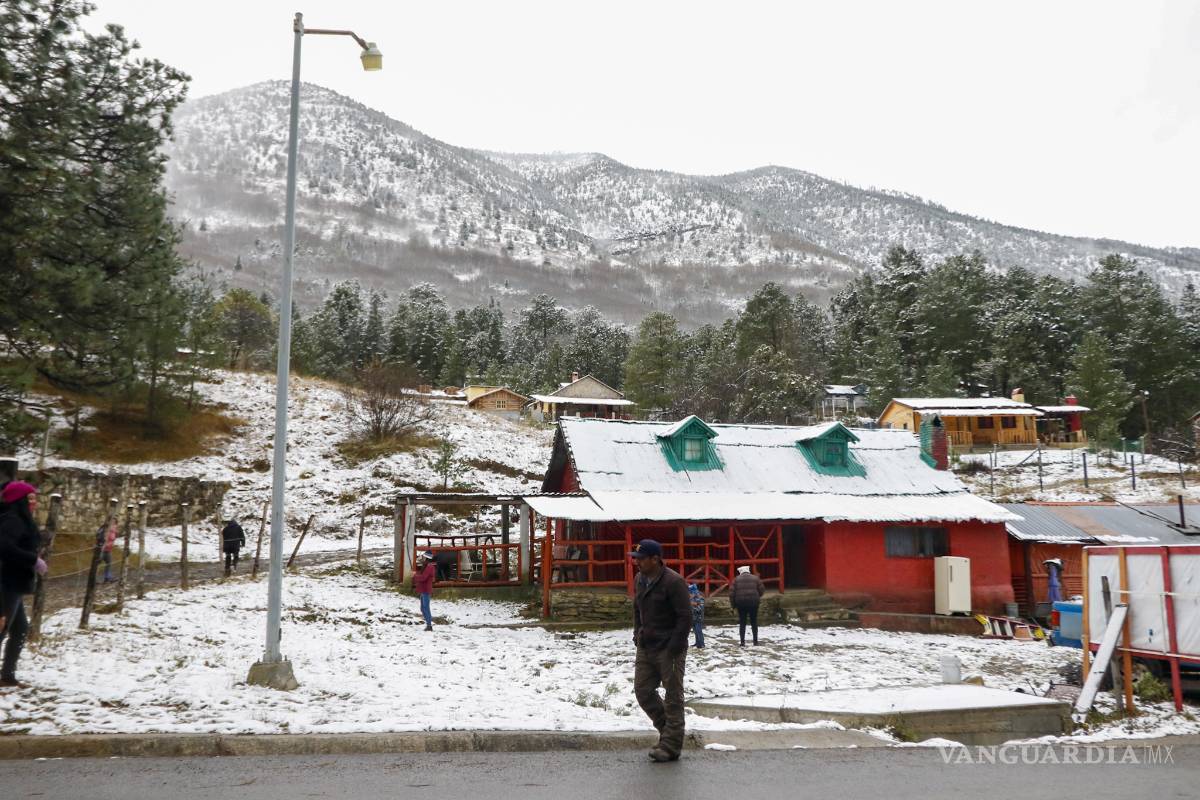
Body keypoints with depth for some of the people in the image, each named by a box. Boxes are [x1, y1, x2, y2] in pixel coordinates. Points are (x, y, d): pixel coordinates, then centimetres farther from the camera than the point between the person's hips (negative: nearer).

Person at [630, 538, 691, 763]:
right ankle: (667, 730, 27)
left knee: (673, 697, 1)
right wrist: (638, 636, 13)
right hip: (646, 648, 8)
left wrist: (674, 648, -19)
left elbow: (685, 617, -17)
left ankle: (670, 747, 9)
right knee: (643, 690, 8)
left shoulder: (674, 582, -17)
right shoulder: (640, 580, 8)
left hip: (668, 650, -8)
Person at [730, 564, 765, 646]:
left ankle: (742, 642, 2)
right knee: (754, 622, 12)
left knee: (742, 623, 6)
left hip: (741, 603, 0)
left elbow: (732, 592, -2)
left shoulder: (737, 579, 3)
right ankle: (755, 641, 13)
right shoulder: (755, 578, 5)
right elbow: (762, 589, 4)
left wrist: (733, 605, 5)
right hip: (753, 602, 0)